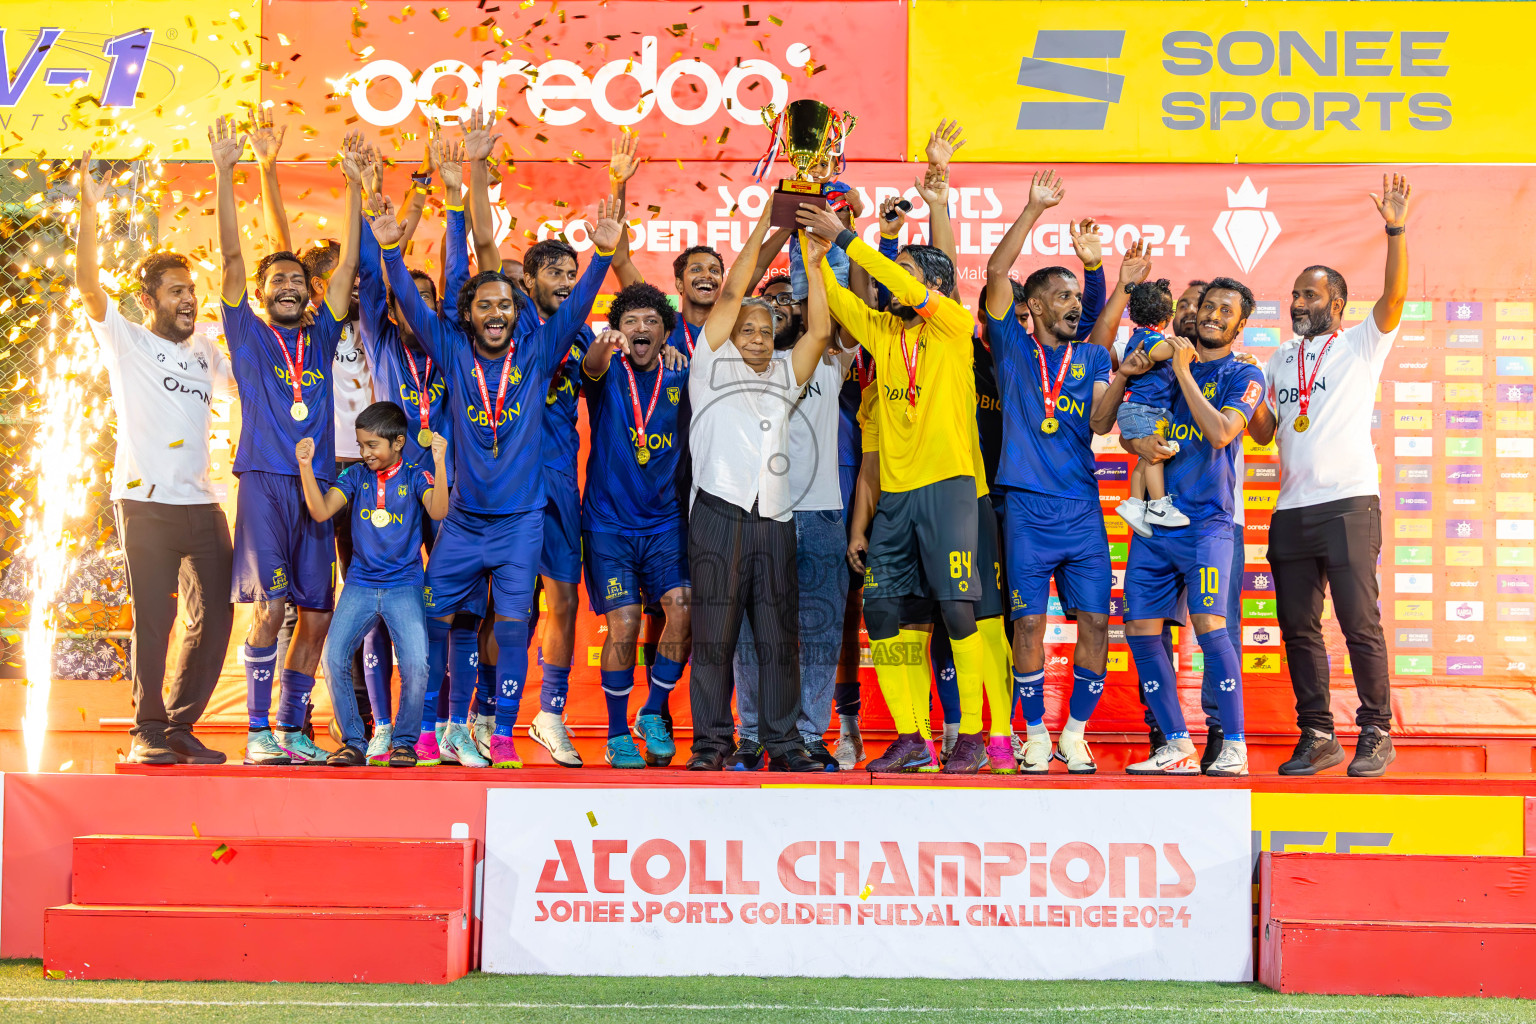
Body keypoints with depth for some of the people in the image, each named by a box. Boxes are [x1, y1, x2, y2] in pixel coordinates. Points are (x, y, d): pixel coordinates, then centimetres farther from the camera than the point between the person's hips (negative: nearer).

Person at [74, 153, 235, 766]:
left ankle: (180, 726, 14)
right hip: (146, 501, -5)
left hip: (201, 502, 6)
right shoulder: (127, 341, 5)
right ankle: (147, 732, 3)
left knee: (215, 615, 3)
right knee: (154, 617, -6)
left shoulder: (204, 351, 20)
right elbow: (89, 284, -10)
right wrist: (90, 210, -22)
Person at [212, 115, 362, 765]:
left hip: (316, 488, 4)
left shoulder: (321, 338, 16)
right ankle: (258, 731, -5)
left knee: (316, 615, 3)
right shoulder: (249, 336, 8)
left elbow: (348, 267, 11)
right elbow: (232, 256, -1)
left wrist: (354, 185, 5)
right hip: (265, 483, -4)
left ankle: (293, 729, 13)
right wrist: (224, 173, -9)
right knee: (270, 607, -14)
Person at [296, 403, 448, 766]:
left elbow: (438, 511, -17)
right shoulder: (356, 475, 7)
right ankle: (353, 741, 3)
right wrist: (306, 465, -12)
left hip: (404, 586, -2)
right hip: (360, 584, 2)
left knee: (416, 665, -17)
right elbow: (321, 511, -2)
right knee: (333, 658, -13)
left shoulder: (414, 477, 0)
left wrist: (439, 463, -27)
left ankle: (404, 740, 4)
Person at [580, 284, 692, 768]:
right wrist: (603, 347, -47)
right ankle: (617, 735, 7)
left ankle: (653, 713, 5)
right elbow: (592, 369, -24)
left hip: (666, 520, 2)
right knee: (624, 623, -11)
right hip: (609, 521, -2)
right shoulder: (609, 375, -1)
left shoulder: (680, 383, 8)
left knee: (685, 606, -16)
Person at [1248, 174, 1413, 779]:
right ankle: (1317, 737, 13)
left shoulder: (1361, 345, 5)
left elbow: (1394, 299, -13)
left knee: (1360, 624, -6)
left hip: (1348, 503, -5)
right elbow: (1263, 432, 19)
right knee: (1298, 628, 6)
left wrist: (1396, 231, -23)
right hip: (1290, 509, 5)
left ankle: (1376, 734, 3)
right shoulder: (1281, 359, 20)